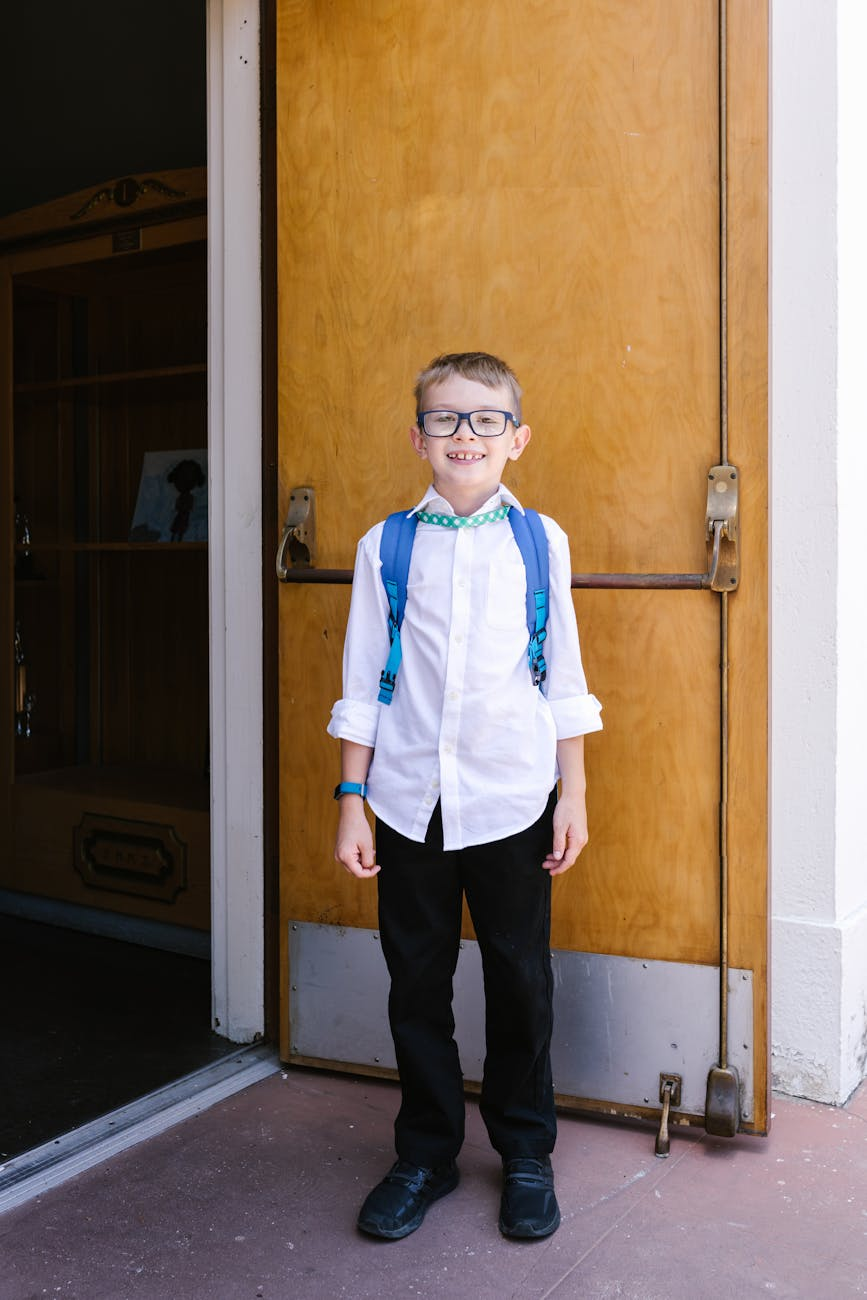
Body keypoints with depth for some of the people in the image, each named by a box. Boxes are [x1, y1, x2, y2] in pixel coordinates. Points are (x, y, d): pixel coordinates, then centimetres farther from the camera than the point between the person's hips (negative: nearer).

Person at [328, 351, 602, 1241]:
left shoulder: (539, 540, 2)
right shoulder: (386, 547, 2)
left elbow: (564, 676, 5)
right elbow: (362, 683, 4)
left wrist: (573, 793, 4)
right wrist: (351, 800, 3)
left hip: (511, 798, 0)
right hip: (410, 799, 1)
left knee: (519, 977, 9)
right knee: (417, 980, 10)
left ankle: (525, 1152, 29)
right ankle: (426, 1153, 29)